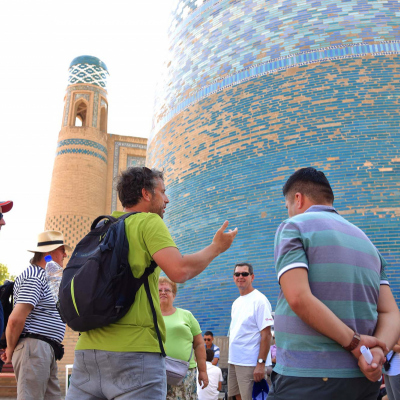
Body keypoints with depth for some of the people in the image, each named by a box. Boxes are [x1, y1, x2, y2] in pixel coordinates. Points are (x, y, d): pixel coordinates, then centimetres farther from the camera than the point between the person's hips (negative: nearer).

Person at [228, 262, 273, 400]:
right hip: (233, 361, 8)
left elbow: (266, 334, -16)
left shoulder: (259, 300, -11)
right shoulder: (236, 302, 14)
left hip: (249, 363, -8)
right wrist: (231, 358, 14)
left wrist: (261, 363, -21)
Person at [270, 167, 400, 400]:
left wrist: (354, 344, -12)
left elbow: (299, 298, -19)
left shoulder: (294, 227, -4)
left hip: (308, 377, -6)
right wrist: (378, 352, -11)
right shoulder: (367, 241, 16)